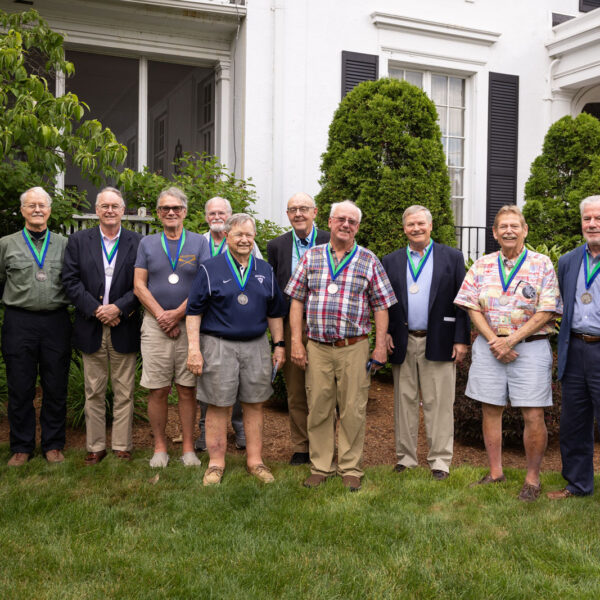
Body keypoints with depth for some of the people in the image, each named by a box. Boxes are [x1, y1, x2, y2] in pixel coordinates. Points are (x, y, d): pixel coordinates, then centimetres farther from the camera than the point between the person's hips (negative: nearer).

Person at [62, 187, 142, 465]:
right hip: (91, 327, 1)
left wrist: (118, 308, -15)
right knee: (94, 392, 9)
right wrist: (96, 310, -12)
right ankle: (95, 447, 19)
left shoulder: (137, 242, 3)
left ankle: (122, 446, 17)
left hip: (124, 327, -1)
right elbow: (71, 281, -1)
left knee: (124, 392, 6)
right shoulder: (78, 241, 6)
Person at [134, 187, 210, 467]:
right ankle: (160, 447, 13)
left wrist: (178, 314, -9)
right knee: (157, 390, 2)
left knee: (188, 389, 2)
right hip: (155, 325, 1)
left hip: (189, 324, -1)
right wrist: (161, 315, -8)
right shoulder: (147, 243, 11)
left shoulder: (199, 242, 6)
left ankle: (188, 447, 11)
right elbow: (139, 285, 4)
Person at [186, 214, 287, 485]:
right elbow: (194, 311, -3)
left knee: (254, 404, 8)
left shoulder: (265, 271, 12)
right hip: (219, 346, -3)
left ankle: (255, 461, 19)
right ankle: (216, 463, 14)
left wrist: (278, 345, 12)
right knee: (218, 406, 2)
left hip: (256, 346, 3)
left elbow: (275, 312, 17)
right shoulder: (210, 269, 0)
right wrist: (194, 348, -10)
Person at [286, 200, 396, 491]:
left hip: (354, 347, -1)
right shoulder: (311, 257, 9)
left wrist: (380, 346, -2)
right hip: (317, 347, 1)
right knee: (318, 409, 6)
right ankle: (320, 467, 19)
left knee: (353, 410, 3)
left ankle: (351, 470, 16)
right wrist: (296, 342, 0)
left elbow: (381, 306, 5)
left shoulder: (369, 261, 6)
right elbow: (297, 301, 7)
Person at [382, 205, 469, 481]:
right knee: (404, 401, 8)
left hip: (439, 342, -2)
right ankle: (405, 457, 18)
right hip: (403, 343, 2)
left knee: (439, 403, 1)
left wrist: (461, 339, -5)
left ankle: (440, 460, 10)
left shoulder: (452, 258, 6)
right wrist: (385, 334, -2)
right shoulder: (391, 261, 12)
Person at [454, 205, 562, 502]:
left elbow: (546, 311, -7)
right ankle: (495, 473, 21)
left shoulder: (542, 264, 0)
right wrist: (494, 341, -9)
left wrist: (511, 340, -13)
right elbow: (472, 307, 3)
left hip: (530, 347, -3)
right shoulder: (482, 265, 8)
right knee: (491, 411, 7)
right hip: (490, 346, 3)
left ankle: (532, 478, 12)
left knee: (534, 416, -4)